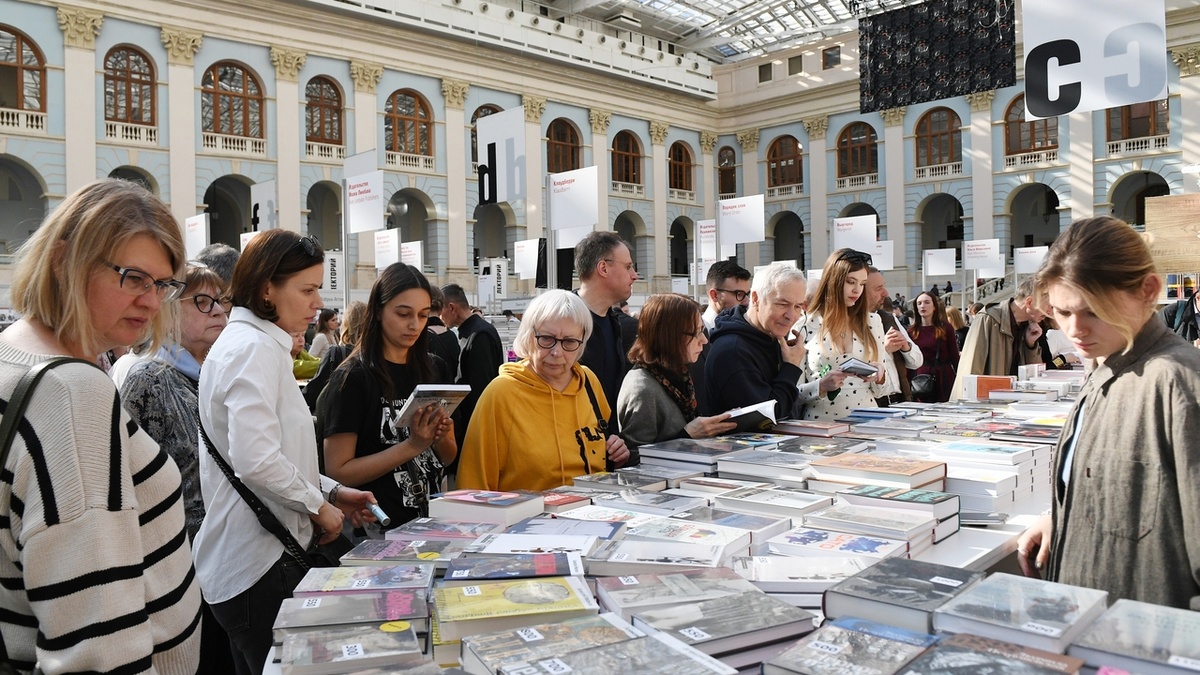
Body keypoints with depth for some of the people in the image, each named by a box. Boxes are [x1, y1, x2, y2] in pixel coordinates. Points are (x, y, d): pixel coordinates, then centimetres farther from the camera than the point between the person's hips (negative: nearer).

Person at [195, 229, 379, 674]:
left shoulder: (251, 343, 14)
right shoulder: (254, 349, -18)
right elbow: (256, 460, -28)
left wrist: (331, 490, 11)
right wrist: (318, 505, -13)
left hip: (247, 555, 10)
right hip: (258, 563, -10)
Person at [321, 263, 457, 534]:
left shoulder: (436, 369, 6)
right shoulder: (353, 377, -8)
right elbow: (337, 472, -11)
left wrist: (441, 438, -6)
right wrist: (412, 446, -17)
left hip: (431, 519, 4)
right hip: (380, 529, -4)